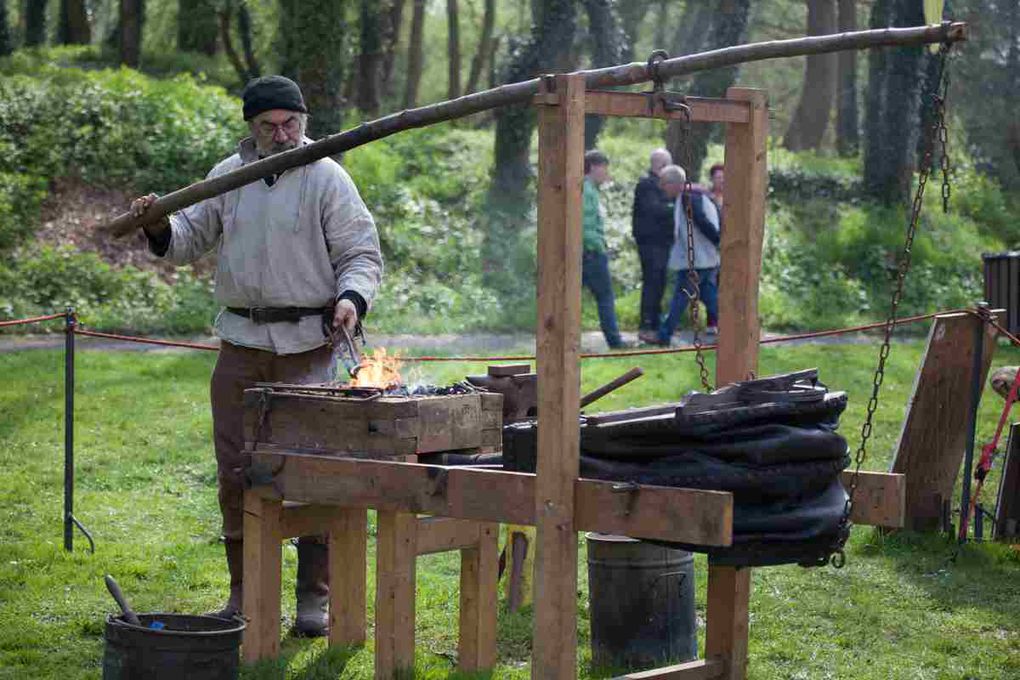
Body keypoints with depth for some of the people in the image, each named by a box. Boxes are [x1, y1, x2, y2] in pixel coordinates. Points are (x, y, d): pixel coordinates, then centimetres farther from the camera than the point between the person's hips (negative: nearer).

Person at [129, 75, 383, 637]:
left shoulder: (326, 178, -2)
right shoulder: (228, 176, 10)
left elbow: (362, 254, -2)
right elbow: (190, 241, 17)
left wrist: (352, 297, -21)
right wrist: (161, 227, -4)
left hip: (306, 344, -4)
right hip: (242, 342, 4)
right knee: (236, 470, 6)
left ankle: (314, 596, 5)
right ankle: (244, 591, 17)